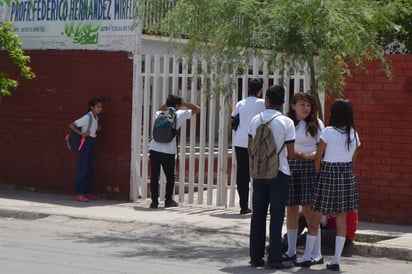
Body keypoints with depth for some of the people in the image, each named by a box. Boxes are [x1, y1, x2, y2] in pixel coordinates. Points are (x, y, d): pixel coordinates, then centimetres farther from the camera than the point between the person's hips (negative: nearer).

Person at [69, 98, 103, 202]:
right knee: (83, 168, -7)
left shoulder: (96, 118, 8)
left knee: (90, 169, 11)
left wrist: (97, 129, 3)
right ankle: (78, 194, -4)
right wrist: (81, 133, -21)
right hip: (85, 143, -9)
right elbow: (71, 125, -16)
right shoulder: (87, 117, -16)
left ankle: (87, 192, 18)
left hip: (91, 144, 9)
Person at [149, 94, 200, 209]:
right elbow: (197, 109, 14)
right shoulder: (179, 114, 5)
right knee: (170, 177, 13)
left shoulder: (159, 114, 15)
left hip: (154, 148, 3)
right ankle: (168, 200, 16)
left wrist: (166, 104, 32)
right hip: (168, 151, -3)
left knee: (154, 176, 5)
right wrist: (184, 103, 18)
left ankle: (154, 201, 3)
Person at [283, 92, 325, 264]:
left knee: (308, 209, -6)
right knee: (291, 209, 8)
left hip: (308, 166, -3)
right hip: (289, 166, 3)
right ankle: (291, 251, 19)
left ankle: (316, 254, -2)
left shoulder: (316, 124, 2)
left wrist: (312, 155, -18)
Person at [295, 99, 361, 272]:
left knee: (316, 217, 6)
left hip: (328, 174, -4)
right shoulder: (354, 135, 4)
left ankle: (307, 257, 12)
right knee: (342, 218, 6)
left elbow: (318, 158, -6)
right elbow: (353, 161, 9)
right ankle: (336, 260, 6)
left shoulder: (328, 132, -11)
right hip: (347, 177, 4)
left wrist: (319, 174, 8)